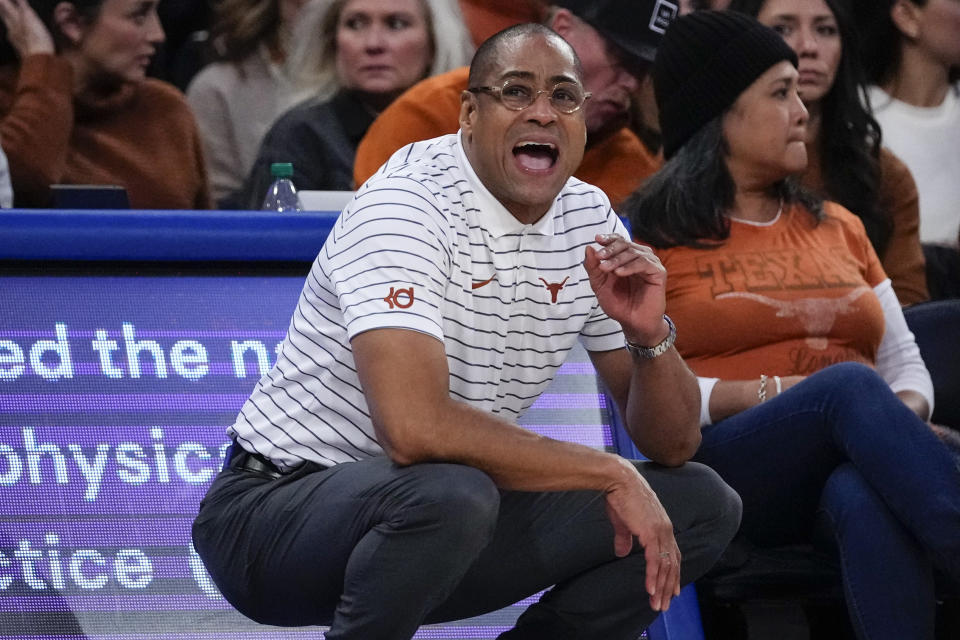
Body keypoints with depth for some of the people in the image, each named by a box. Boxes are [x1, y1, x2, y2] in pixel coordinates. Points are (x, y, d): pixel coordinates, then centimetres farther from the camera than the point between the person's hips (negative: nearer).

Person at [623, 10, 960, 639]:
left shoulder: (837, 226, 25)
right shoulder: (651, 237, 9)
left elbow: (904, 363, 21)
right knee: (852, 385, -36)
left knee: (868, 498, -37)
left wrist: (906, 418, -3)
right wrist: (772, 392, -13)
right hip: (730, 465, -3)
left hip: (853, 466, 4)